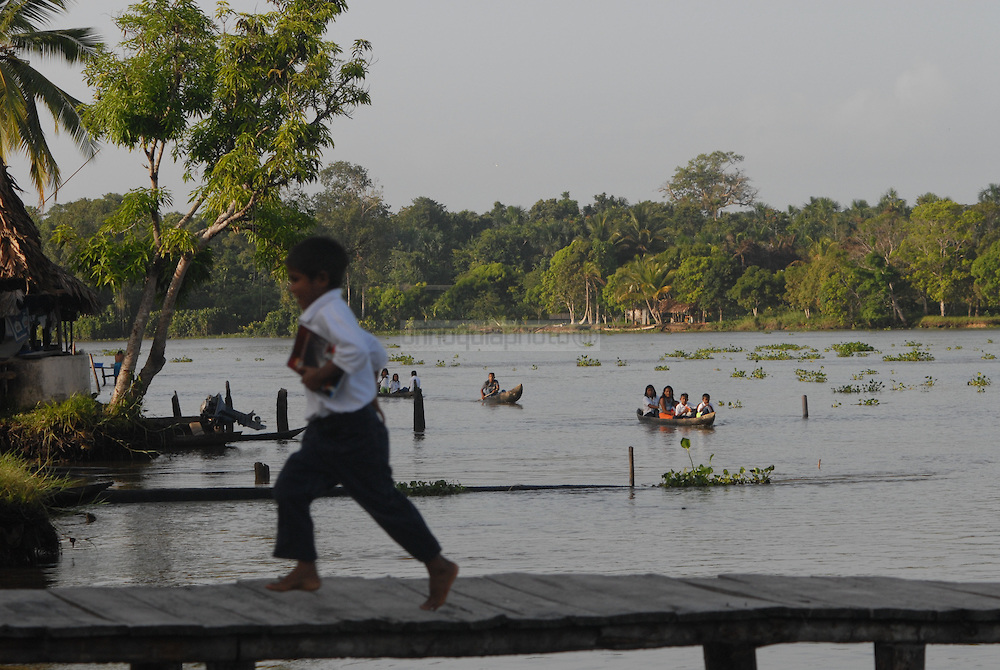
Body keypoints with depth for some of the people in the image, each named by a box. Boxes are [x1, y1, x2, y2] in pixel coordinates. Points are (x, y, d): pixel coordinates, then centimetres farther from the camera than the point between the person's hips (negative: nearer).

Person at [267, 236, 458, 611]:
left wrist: (322, 375, -25)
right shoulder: (328, 314, 16)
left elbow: (356, 351, -34)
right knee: (290, 488, 2)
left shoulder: (329, 312, -15)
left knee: (382, 500, -3)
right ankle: (305, 569, 5)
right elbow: (376, 353, 25)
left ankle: (438, 566, 8)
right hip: (325, 429, 10)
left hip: (353, 429, -10)